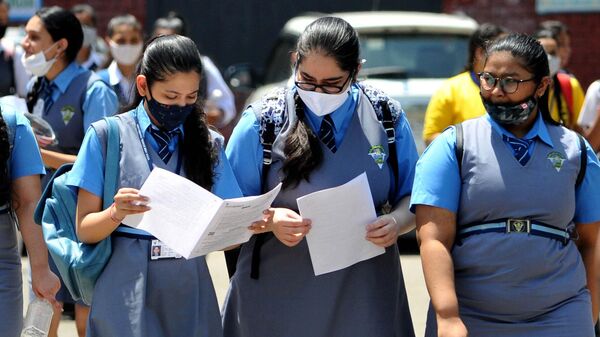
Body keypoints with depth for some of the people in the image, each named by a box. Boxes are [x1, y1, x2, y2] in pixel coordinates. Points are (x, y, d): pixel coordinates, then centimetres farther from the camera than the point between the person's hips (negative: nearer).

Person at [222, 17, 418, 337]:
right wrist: (270, 220, -22)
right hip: (278, 298, -1)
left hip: (366, 296, 1)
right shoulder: (261, 123, -4)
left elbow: (412, 198, 9)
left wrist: (397, 222, -14)